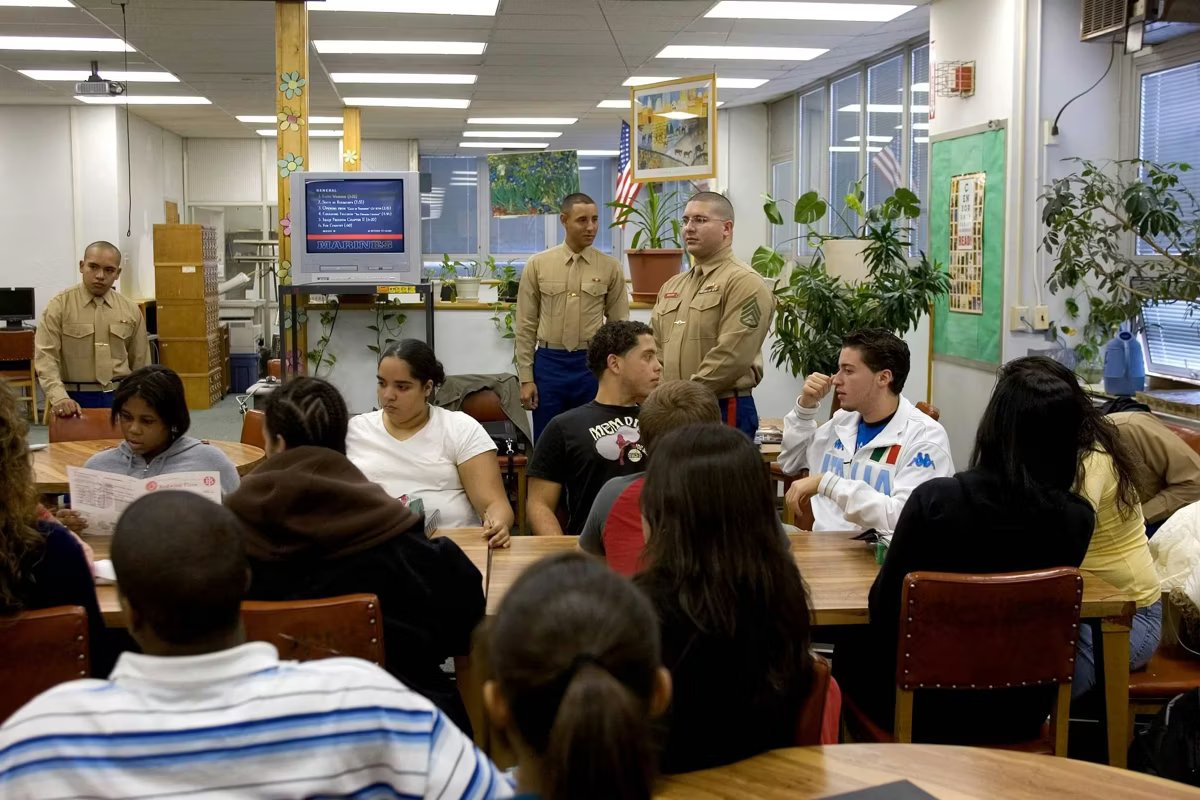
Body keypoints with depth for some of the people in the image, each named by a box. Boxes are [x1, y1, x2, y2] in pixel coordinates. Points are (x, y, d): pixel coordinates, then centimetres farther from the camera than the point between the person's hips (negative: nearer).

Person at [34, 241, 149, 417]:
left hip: (121, 397, 3)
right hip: (76, 399, -3)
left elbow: (140, 363, 11)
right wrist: (59, 398, -25)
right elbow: (45, 356, -11)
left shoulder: (131, 310, 7)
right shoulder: (59, 305, -3)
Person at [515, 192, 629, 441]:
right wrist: (526, 378, -2)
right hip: (549, 364, 0)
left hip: (592, 364, 0)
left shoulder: (610, 267, 1)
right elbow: (526, 326, 2)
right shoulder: (537, 264, 0)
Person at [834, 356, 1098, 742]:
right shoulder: (1078, 519, -14)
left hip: (929, 711, -4)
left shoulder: (934, 500, -23)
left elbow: (882, 606, -12)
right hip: (1022, 715, 4)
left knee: (853, 649, 27)